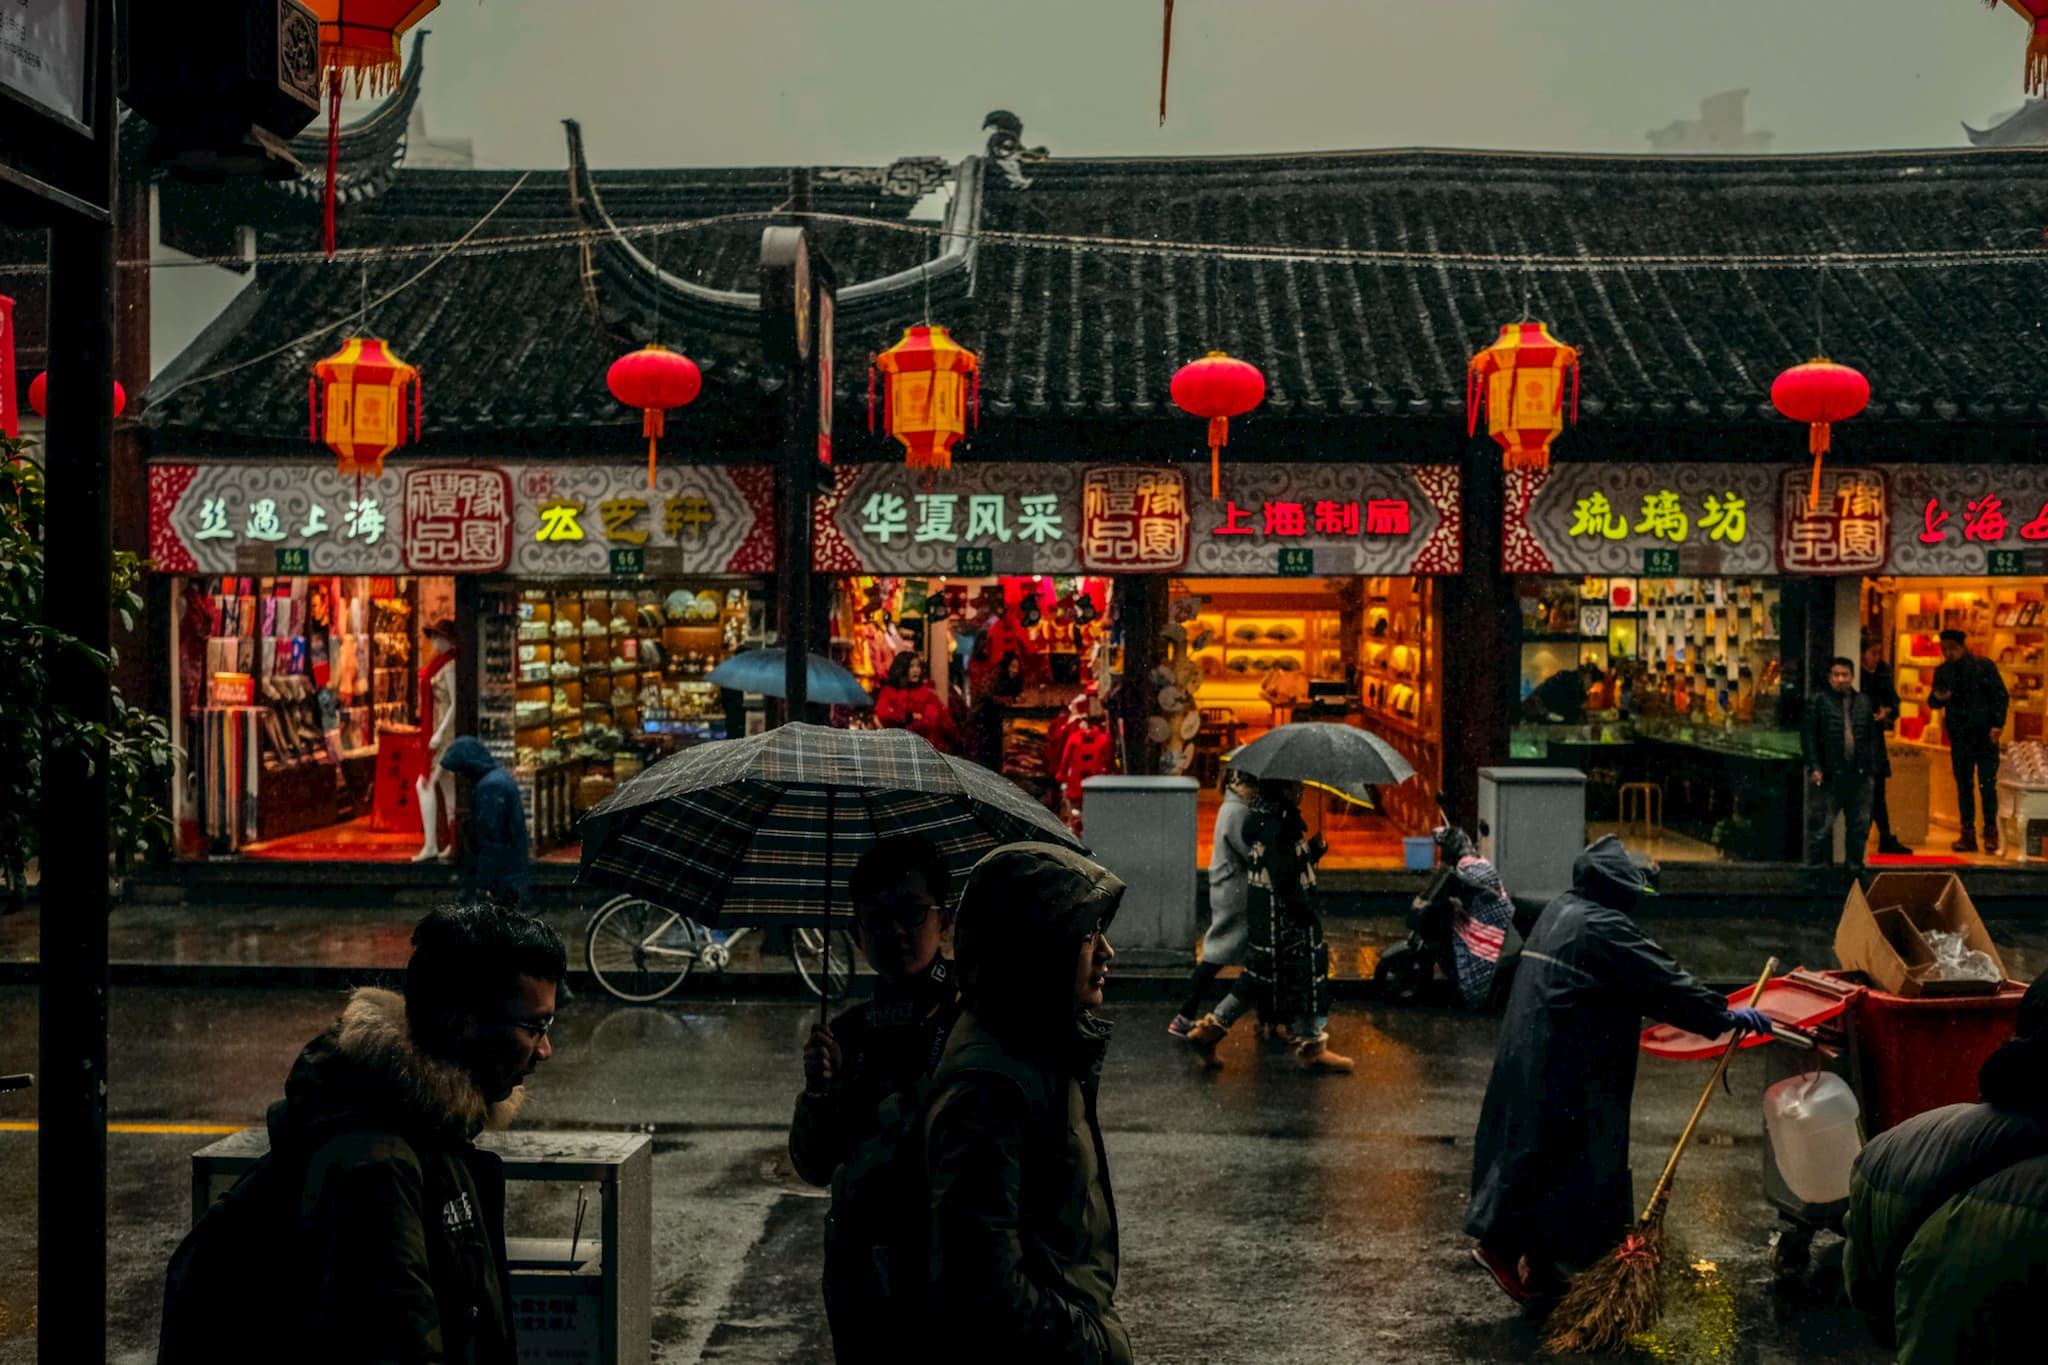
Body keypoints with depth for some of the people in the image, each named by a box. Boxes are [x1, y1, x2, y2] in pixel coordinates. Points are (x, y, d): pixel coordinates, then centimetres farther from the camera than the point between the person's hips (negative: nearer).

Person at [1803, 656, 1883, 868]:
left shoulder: (1864, 703, 10)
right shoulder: (1819, 702, -1)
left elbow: (1874, 737, 12)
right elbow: (1808, 736, -4)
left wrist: (1873, 767, 5)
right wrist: (1815, 767, -10)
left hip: (1860, 775, 4)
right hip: (1828, 776, -4)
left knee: (1859, 826, 11)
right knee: (1820, 826, -3)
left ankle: (1855, 864, 21)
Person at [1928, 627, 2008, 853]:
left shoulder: (1984, 666, -1)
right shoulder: (1942, 672, 10)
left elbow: (2001, 696, -2)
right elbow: (1933, 703, 12)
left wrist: (1998, 724, -13)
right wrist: (1938, 698, -12)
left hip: (1985, 735, -4)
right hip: (1959, 738, 4)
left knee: (1988, 787, -4)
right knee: (1964, 787, 5)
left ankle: (1991, 834, 4)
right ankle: (1968, 835, 9)